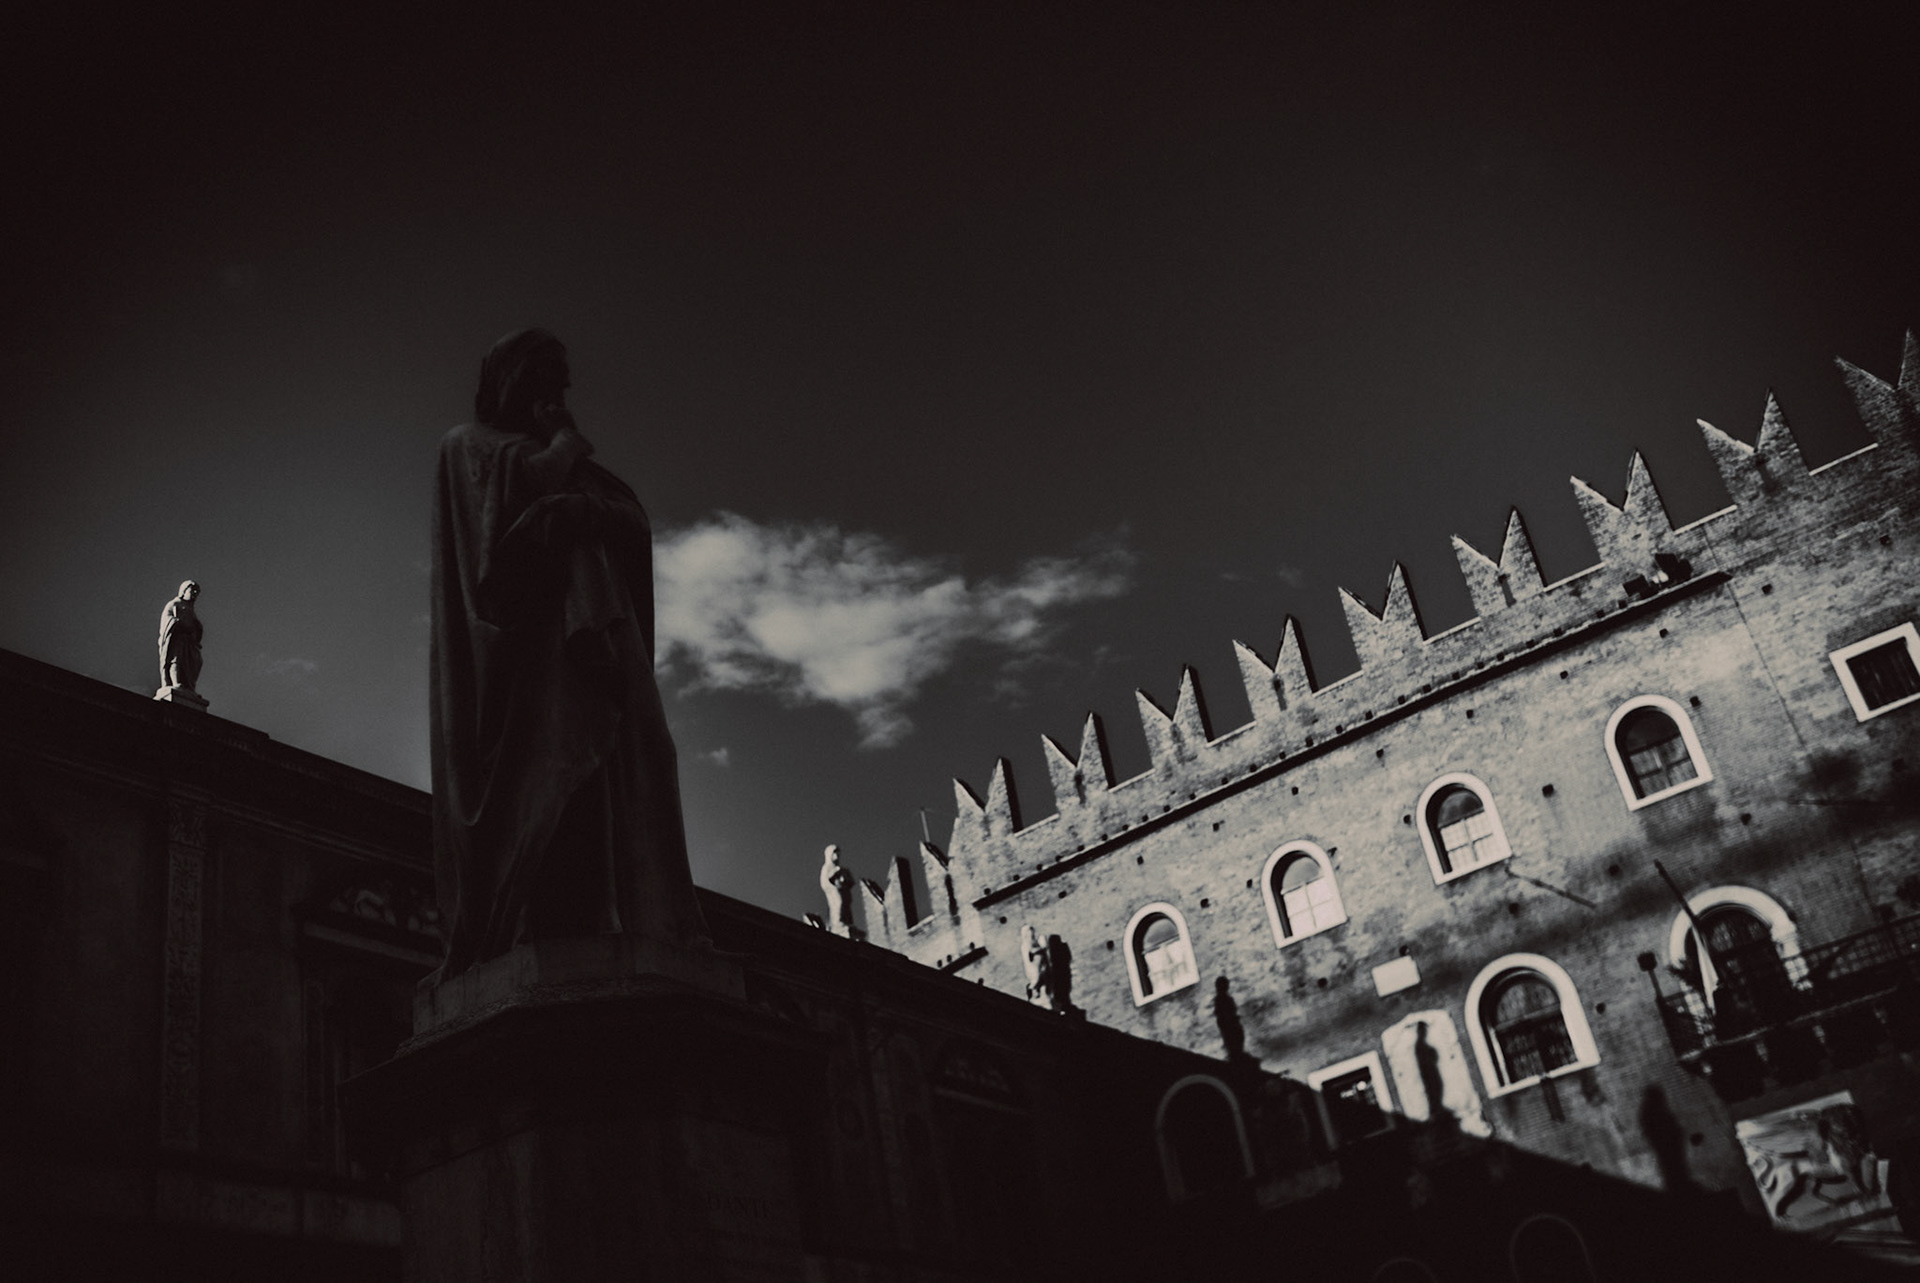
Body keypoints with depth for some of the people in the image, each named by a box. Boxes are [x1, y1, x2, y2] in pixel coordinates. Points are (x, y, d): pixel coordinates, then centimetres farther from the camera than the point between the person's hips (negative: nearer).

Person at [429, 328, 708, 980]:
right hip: (529, 623, -6)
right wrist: (564, 444, 13)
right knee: (548, 761, -25)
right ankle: (549, 931, -37)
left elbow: (634, 522, 22)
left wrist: (580, 507, 3)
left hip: (591, 623, 7)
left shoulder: (557, 459, 36)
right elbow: (526, 484, -4)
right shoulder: (469, 442, 18)